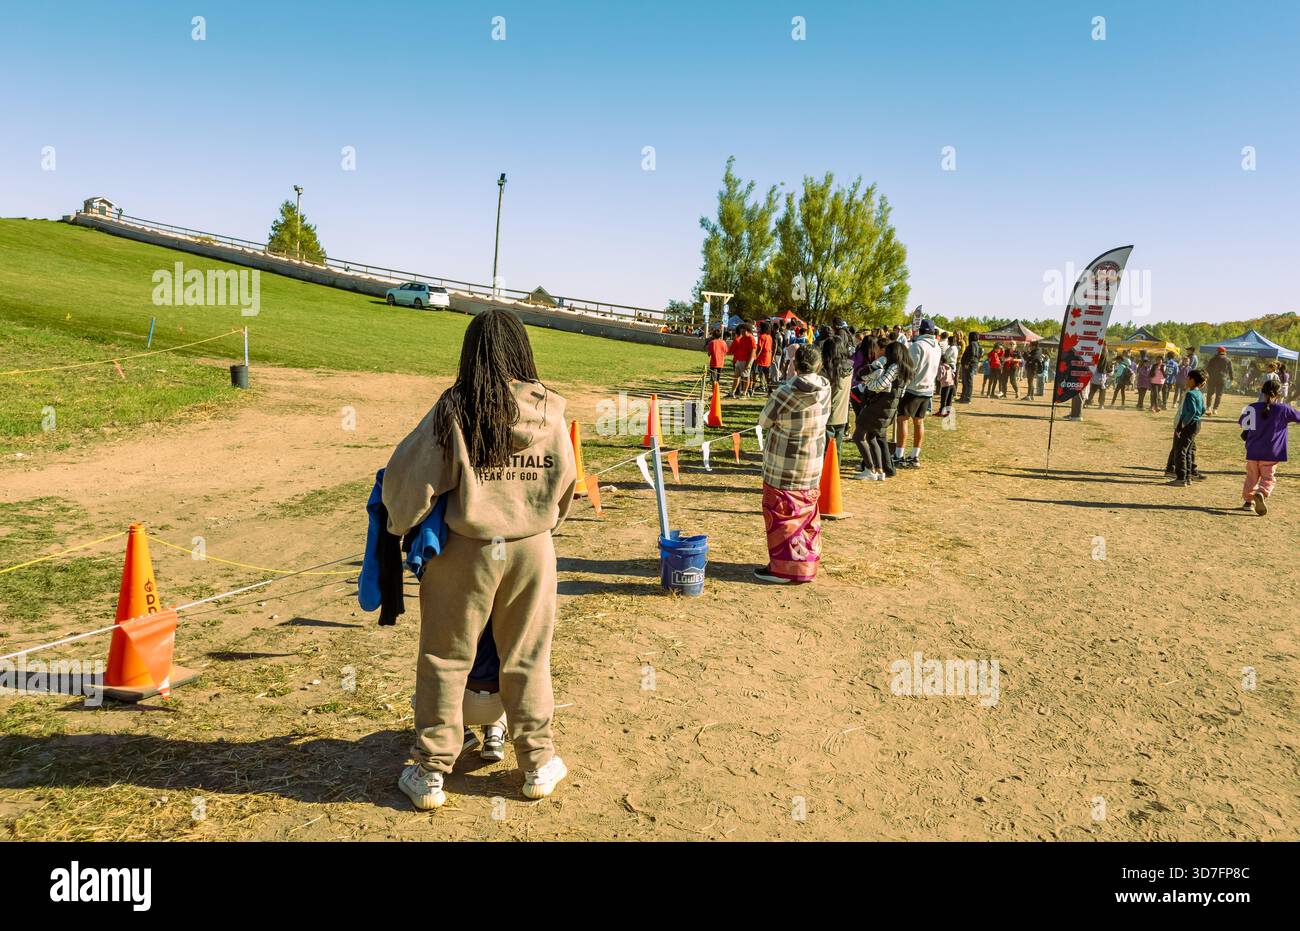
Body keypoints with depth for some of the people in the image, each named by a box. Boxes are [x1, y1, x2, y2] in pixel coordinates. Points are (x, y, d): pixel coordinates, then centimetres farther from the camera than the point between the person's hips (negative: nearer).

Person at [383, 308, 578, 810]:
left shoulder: (455, 409, -13)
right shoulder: (549, 410, -4)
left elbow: (409, 477, -10)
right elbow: (565, 481, 7)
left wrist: (402, 524, 10)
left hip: (467, 550, -2)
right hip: (532, 548, 3)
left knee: (445, 660, 13)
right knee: (528, 659, 16)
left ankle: (430, 773, 23)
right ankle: (538, 764, 28)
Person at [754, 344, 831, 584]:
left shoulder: (786, 392, -21)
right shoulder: (825, 389, -5)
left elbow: (764, 421, -9)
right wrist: (793, 376, 18)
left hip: (783, 466, -6)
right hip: (814, 463, 6)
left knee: (782, 515, 5)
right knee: (807, 513, 17)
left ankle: (782, 568, 11)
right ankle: (807, 563, 26)